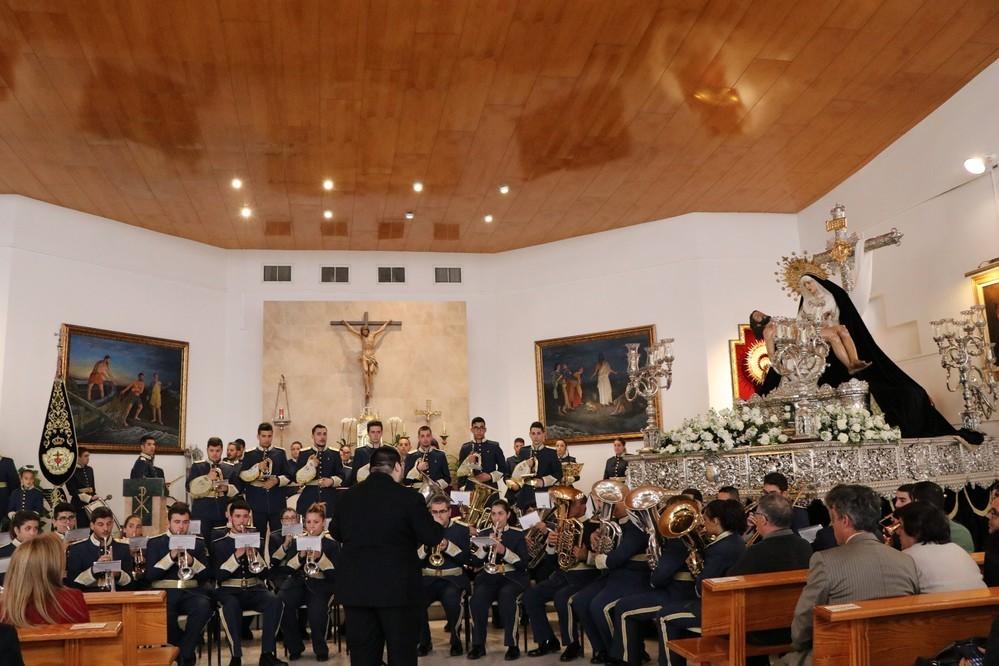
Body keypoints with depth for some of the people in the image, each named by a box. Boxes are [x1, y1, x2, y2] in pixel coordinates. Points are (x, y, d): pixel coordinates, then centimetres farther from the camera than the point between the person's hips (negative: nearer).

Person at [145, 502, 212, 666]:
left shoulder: (198, 542, 14)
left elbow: (206, 575, 8)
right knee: (164, 613, -36)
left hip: (191, 591, 1)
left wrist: (192, 562, -12)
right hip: (164, 591, -1)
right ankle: (187, 649, -7)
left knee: (204, 606, -34)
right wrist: (171, 556, -14)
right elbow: (149, 575, -3)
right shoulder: (155, 542, 9)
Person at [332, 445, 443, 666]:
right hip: (398, 586, -4)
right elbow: (432, 538, -8)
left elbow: (336, 533, 17)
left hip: (355, 586, 4)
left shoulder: (347, 497, 1)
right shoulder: (409, 497, -13)